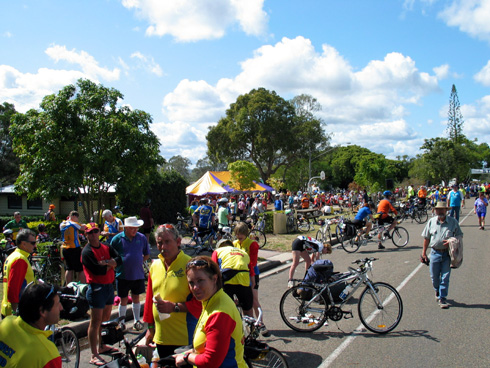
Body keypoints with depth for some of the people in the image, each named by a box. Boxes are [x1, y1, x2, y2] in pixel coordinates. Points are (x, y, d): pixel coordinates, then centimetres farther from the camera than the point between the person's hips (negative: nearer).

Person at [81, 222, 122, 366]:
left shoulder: (106, 247, 10)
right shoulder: (87, 251, -11)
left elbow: (119, 260, -3)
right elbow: (98, 270, -21)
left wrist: (106, 262, -18)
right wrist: (111, 265, -7)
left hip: (109, 286, 7)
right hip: (96, 288, -7)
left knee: (106, 319, 18)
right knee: (96, 321, -4)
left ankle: (101, 346, 33)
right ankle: (94, 355, 2)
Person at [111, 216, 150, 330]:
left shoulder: (142, 238, 0)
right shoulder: (117, 239, -7)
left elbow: (147, 254, 11)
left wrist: (138, 262, 1)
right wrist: (118, 265, -4)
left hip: (138, 274, 2)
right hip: (122, 275, -2)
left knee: (136, 297, 13)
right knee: (123, 299, 8)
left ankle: (137, 321, 26)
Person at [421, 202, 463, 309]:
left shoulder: (453, 222, -2)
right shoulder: (431, 221, 2)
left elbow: (460, 235, 7)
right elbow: (426, 238, 9)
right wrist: (424, 252, 8)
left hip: (447, 253, -2)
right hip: (435, 252, 2)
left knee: (445, 277, -1)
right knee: (434, 276, 12)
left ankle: (442, 298, 10)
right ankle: (437, 291, 41)